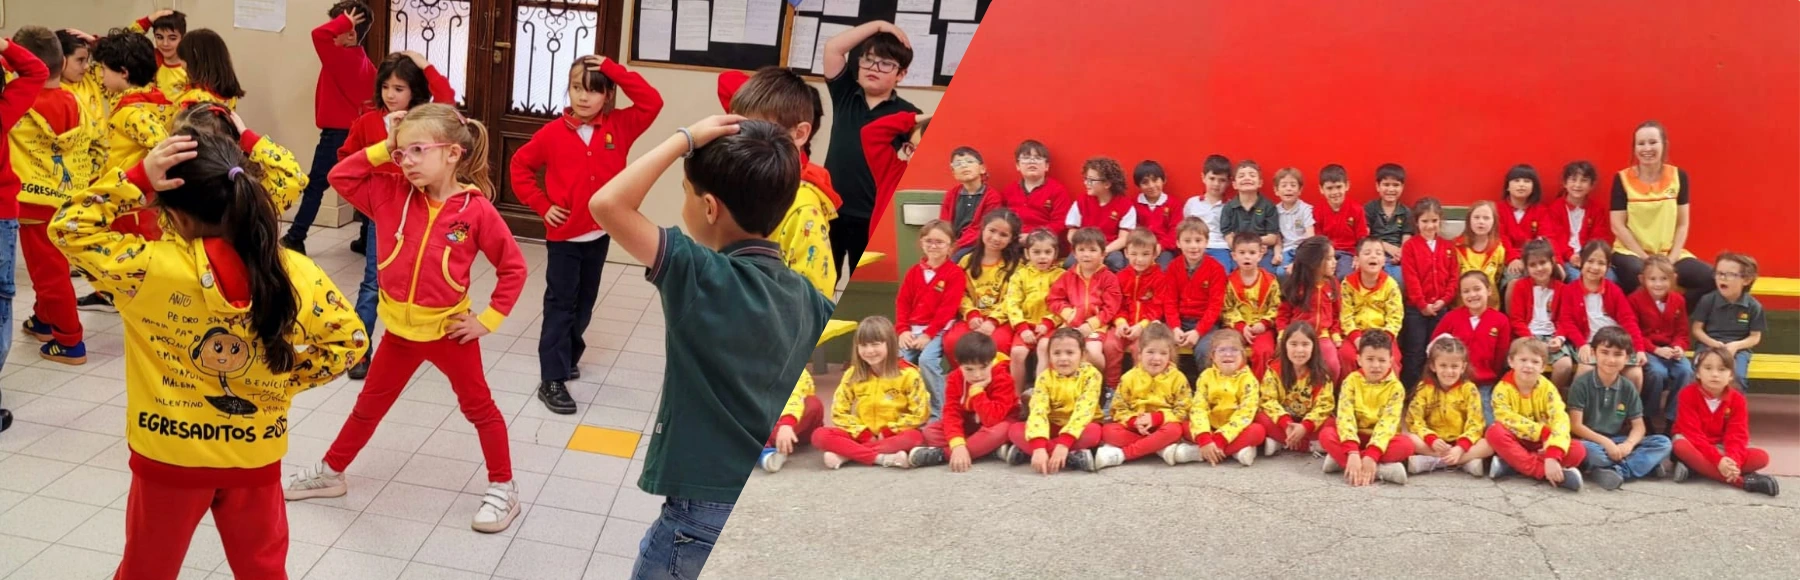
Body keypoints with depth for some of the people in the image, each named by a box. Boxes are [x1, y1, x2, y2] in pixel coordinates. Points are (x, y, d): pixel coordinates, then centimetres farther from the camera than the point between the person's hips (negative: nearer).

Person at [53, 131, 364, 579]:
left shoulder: (153, 268, -21)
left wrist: (137, 180, -16)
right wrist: (291, 377, 0)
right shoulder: (298, 275, -14)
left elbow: (69, 228, -10)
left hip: (169, 458, -1)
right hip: (256, 458, 2)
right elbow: (350, 340, -5)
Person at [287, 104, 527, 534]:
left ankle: (503, 488, 23)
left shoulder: (476, 210, -18)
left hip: (450, 328, -4)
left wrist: (489, 319, -13)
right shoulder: (392, 195, -6)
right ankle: (331, 472, 37)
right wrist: (383, 149, -13)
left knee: (478, 407, 12)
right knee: (369, 405, 20)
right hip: (400, 328, 4)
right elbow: (340, 177, -7)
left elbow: (513, 267, -12)